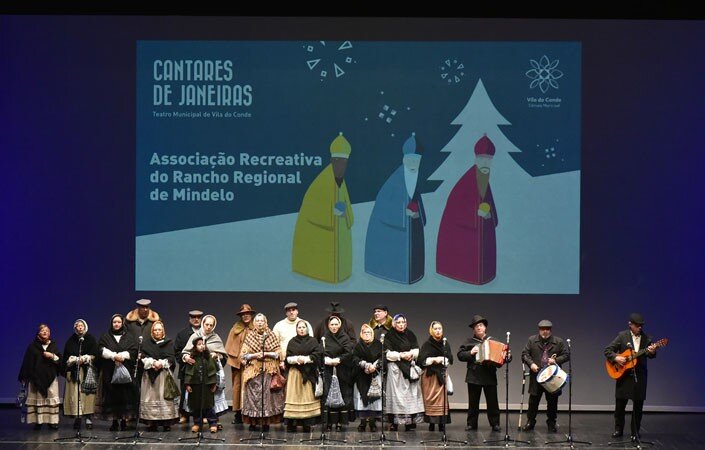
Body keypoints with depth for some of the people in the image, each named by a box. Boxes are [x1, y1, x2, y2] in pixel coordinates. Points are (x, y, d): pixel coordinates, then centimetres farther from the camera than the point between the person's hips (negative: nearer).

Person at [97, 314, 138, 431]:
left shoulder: (129, 337, 13)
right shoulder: (105, 337, 13)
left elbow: (133, 351, 0)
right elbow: (102, 350, -2)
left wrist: (121, 356, -13)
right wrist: (114, 356, -16)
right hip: (109, 372, 0)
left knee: (125, 395, -7)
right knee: (112, 395, -5)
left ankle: (124, 420, -5)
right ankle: (114, 421, -2)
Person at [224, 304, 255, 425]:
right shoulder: (235, 329, 9)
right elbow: (230, 347, 8)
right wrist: (239, 358, -1)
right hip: (238, 362, 1)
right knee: (238, 386, -1)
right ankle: (238, 414, 2)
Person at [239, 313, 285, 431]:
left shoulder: (271, 336, 9)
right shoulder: (249, 337, 9)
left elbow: (278, 353, 4)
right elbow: (243, 355, 5)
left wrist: (266, 354, -9)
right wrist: (255, 355, -9)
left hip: (269, 371, 0)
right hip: (253, 370, 0)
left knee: (267, 394, -6)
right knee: (253, 394, -6)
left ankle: (266, 422, -2)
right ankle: (253, 423, -2)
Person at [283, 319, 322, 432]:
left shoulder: (313, 341, 8)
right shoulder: (292, 342, 11)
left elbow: (317, 355, -3)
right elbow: (288, 358, 4)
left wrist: (305, 359, -13)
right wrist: (296, 359, -14)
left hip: (308, 373, -1)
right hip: (294, 373, 1)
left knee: (308, 396, -4)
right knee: (294, 396, -5)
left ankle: (307, 425, -2)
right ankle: (291, 424, -5)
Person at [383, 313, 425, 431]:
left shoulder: (410, 335, 13)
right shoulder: (389, 336, 1)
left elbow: (416, 350, 10)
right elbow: (388, 353, -6)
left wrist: (410, 354, -11)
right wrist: (401, 355, -15)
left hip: (409, 368, 4)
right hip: (395, 368, -4)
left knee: (411, 393, -1)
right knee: (396, 393, -8)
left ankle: (410, 422, 0)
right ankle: (394, 422, -8)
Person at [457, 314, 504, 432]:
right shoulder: (469, 342, 7)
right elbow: (460, 355, 2)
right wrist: (470, 353, -13)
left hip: (490, 376, 0)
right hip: (474, 376, 0)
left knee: (493, 402, 0)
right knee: (473, 402, 5)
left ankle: (495, 424, 7)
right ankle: (471, 424, 13)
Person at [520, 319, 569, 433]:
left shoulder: (559, 342, 4)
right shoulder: (532, 340, 5)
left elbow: (566, 355, 4)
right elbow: (525, 354, 4)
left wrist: (556, 360, -13)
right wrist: (531, 364, -12)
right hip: (536, 375, 0)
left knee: (552, 401, 4)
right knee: (533, 400, 3)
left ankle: (551, 423, 16)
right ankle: (530, 422, 14)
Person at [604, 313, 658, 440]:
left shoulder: (646, 338, 3)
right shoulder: (622, 336, -1)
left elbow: (650, 355, -5)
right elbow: (607, 350, -1)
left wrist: (652, 352, -27)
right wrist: (616, 358, -18)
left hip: (640, 375, 1)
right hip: (624, 374, -1)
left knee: (638, 405, 3)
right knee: (620, 403, 4)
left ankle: (635, 432, 13)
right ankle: (618, 429, 18)